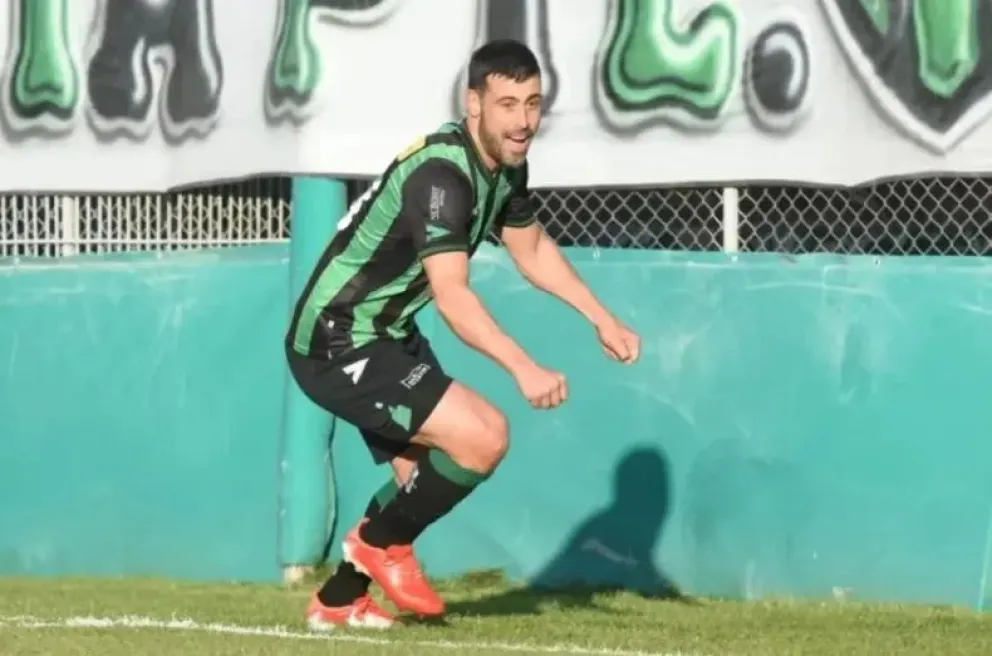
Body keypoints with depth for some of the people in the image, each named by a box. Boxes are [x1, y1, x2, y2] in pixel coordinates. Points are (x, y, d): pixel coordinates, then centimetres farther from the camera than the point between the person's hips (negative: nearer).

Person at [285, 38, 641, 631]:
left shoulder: (504, 165, 3)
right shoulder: (442, 174, -28)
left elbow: (533, 250, 20)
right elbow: (451, 294, -37)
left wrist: (604, 319, 13)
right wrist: (525, 369, -46)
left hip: (383, 335, 10)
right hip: (338, 345, -10)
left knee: (426, 475, 19)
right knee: (484, 436, -20)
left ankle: (339, 602, 34)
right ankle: (382, 541, 2)